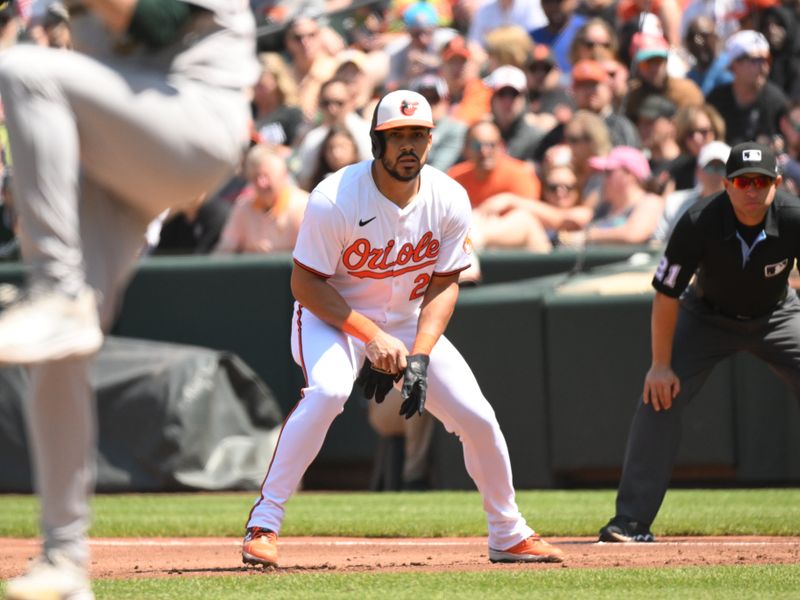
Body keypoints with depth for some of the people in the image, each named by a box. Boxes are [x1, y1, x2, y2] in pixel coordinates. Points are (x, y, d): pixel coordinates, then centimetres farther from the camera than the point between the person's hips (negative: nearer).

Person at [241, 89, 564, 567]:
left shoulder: (450, 200, -13)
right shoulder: (334, 200, -25)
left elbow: (444, 285, -6)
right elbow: (305, 283, -19)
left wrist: (420, 356, -21)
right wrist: (374, 337, -27)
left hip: (410, 324, 4)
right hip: (332, 318, -4)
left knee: (477, 416, -6)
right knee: (329, 389, -35)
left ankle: (509, 536, 18)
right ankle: (264, 524, -28)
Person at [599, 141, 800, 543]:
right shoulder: (699, 223, -30)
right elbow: (666, 295, -19)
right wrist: (661, 364, -17)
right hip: (707, 317, -1)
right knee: (659, 397, -15)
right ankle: (632, 521, -11)